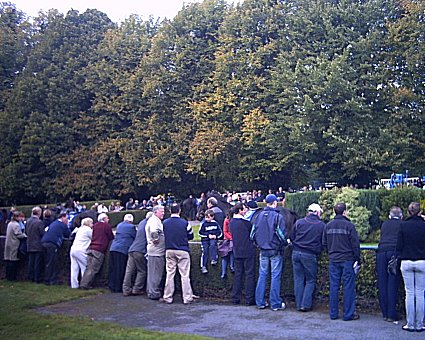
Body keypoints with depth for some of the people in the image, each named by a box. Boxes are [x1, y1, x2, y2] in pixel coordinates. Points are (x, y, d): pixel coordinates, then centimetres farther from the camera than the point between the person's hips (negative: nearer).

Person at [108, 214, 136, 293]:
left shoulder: (119, 225, 17)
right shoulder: (131, 227, -3)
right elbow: (135, 237, 3)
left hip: (113, 248, 6)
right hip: (123, 250, -6)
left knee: (113, 269, 10)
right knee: (120, 270, -1)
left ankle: (112, 286, 15)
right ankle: (118, 288, 2)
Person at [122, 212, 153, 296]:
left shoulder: (142, 222, 19)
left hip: (132, 249, 7)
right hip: (140, 251, -7)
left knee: (129, 271, 5)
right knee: (142, 271, 4)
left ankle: (126, 290, 5)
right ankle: (137, 289, 3)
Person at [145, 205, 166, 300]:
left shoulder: (156, 220, 18)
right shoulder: (154, 220, -15)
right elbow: (154, 232, -34)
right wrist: (156, 240, -22)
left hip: (155, 251, 10)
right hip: (157, 251, -10)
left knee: (152, 273, 17)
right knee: (155, 273, -4)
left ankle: (151, 291, 27)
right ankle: (154, 294, 1)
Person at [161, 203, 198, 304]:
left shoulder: (165, 223, -1)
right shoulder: (185, 223, -8)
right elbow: (191, 236, 3)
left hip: (169, 250, 3)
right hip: (182, 251, -3)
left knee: (170, 274, 10)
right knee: (185, 275, 2)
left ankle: (167, 297, 13)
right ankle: (187, 298, 4)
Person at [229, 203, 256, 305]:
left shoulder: (231, 222, 6)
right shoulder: (245, 221, -14)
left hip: (237, 252, 6)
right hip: (248, 252, -6)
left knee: (238, 274, 12)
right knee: (249, 274, 1)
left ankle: (235, 298, 15)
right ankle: (250, 299, 4)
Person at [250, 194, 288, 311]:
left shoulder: (259, 216, 2)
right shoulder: (278, 216, -12)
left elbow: (253, 234, 4)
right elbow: (282, 234, -14)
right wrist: (285, 244, 5)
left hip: (263, 251, 4)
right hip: (275, 251, -4)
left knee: (262, 275, 12)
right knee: (275, 276, 2)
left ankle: (260, 302, 16)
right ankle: (276, 304, 7)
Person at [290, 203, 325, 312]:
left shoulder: (299, 222, 2)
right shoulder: (322, 225, -3)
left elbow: (291, 237, 8)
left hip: (296, 253, 3)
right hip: (310, 255, -3)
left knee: (298, 279, 11)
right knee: (310, 280, 10)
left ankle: (299, 305, 14)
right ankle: (306, 304, 4)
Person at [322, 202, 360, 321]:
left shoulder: (328, 226, 4)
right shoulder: (349, 225, -11)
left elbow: (324, 243, 11)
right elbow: (355, 244, -9)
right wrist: (358, 259, 0)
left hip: (333, 260, 5)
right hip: (347, 260, -5)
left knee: (334, 286, 9)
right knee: (349, 287, 3)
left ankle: (333, 313, 14)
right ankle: (348, 314, 7)